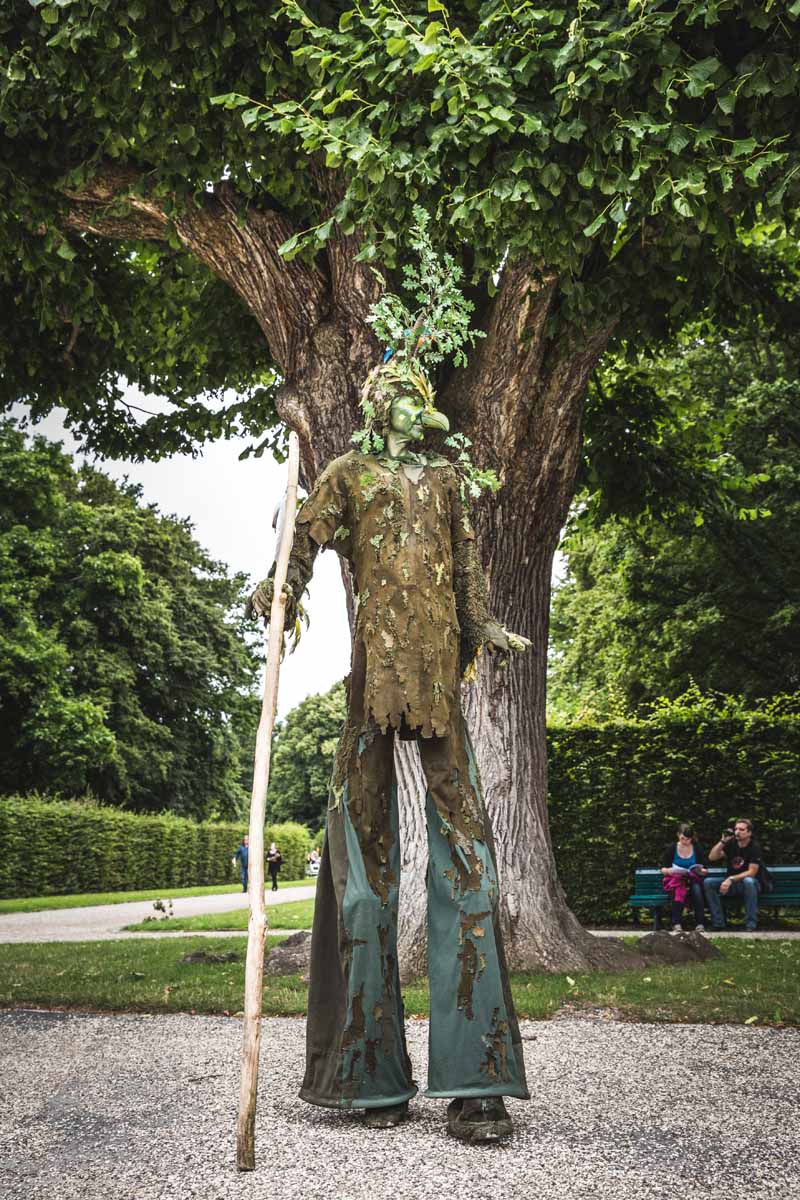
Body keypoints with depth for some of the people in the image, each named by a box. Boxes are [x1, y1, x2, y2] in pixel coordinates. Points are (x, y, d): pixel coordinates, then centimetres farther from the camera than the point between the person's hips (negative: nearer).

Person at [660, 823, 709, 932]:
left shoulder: (698, 848, 8)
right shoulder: (671, 848, 5)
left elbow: (704, 869, 9)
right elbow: (663, 869, 7)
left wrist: (702, 871, -16)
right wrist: (668, 871, -16)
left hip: (693, 879, 1)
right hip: (674, 880, -1)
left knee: (696, 888, -34)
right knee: (679, 888, -36)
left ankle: (700, 924, -37)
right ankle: (676, 924, -41)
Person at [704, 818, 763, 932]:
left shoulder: (754, 847, -11)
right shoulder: (731, 843, 2)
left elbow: (751, 872, -18)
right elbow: (712, 857, -5)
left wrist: (731, 879, -27)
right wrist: (723, 841, -15)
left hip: (749, 884, -4)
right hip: (730, 884, 5)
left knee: (748, 881, -39)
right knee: (708, 882, -20)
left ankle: (751, 924, -31)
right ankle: (718, 922, -20)